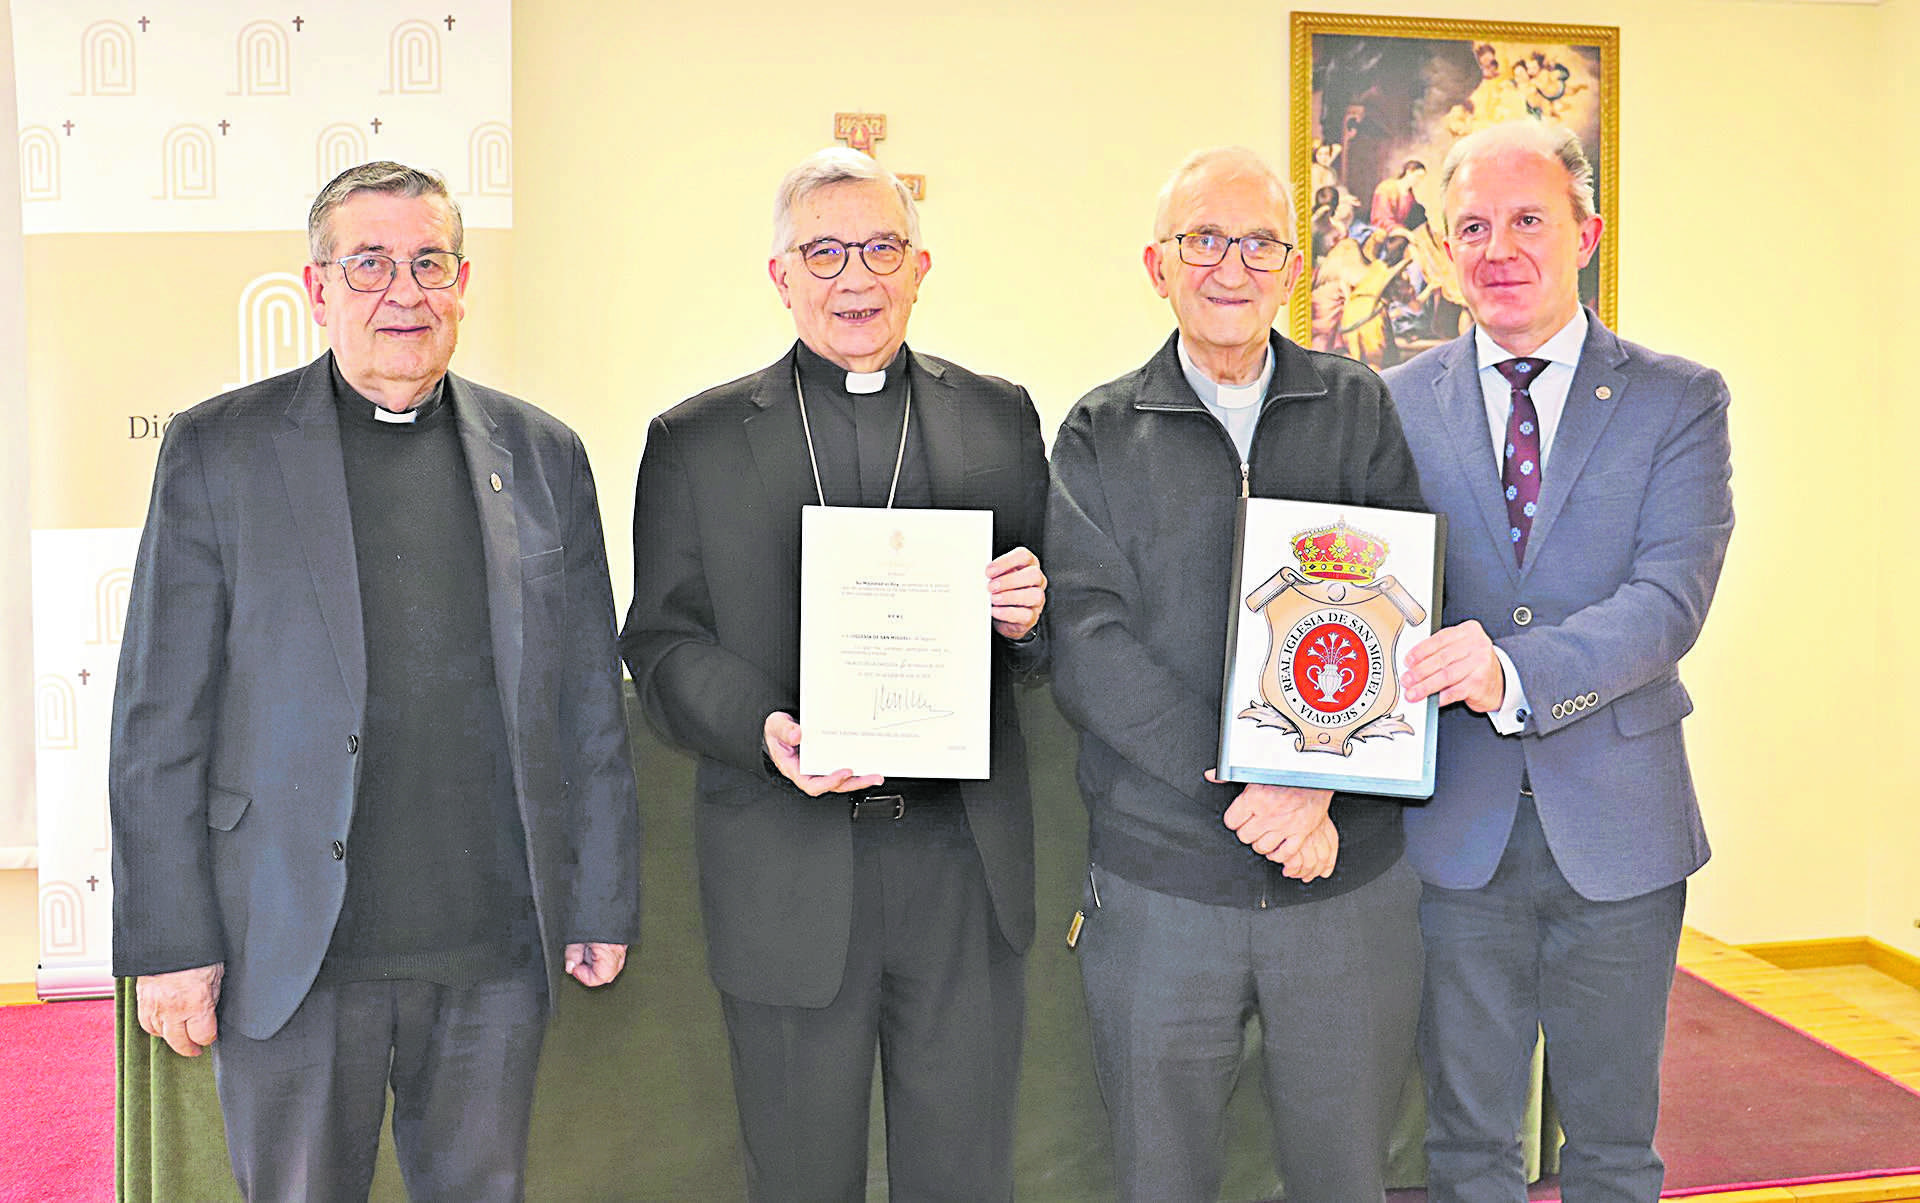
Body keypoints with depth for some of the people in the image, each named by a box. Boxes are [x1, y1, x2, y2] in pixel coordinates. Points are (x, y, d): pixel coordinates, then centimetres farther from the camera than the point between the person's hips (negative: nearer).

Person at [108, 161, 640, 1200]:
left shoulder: (543, 455, 6)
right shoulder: (216, 451, -1)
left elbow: (590, 703, 8)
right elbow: (161, 720, -2)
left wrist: (604, 901, 7)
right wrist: (168, 942, -5)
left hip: (497, 947, 2)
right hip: (293, 948, -2)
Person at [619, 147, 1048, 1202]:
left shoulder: (1000, 419, 8)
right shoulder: (693, 442, 3)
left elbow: (1045, 615, 11)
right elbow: (662, 647, 0)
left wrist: (1028, 616, -13)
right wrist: (764, 729, -19)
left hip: (965, 866, 1)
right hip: (788, 872, -1)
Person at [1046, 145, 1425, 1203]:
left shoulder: (1361, 411, 5)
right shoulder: (1100, 437, 3)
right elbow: (1090, 650, -7)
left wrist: (1319, 779, -18)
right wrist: (1241, 786, -17)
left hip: (1350, 876, 1)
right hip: (1159, 881, 0)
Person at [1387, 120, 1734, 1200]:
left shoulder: (1679, 401, -2)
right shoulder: (1397, 404, 2)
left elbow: (1670, 599, -14)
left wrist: (1515, 672, -30)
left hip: (1618, 826, 0)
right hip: (1455, 826, 1)